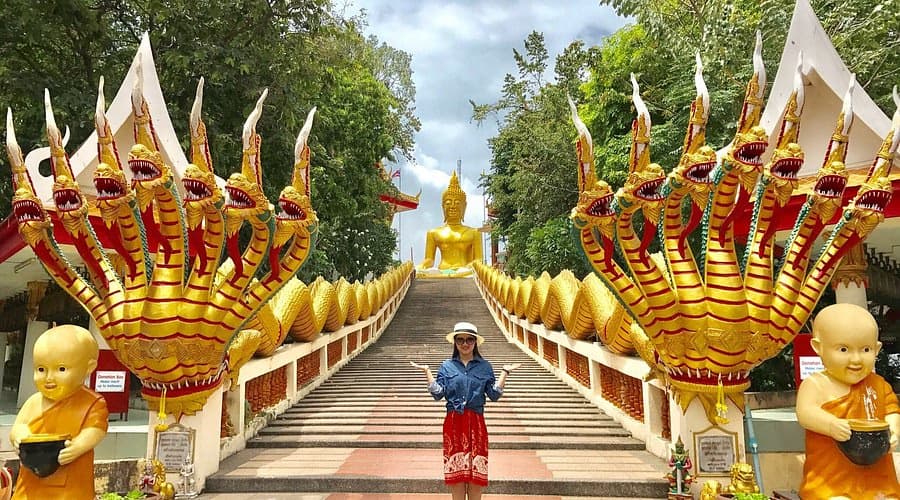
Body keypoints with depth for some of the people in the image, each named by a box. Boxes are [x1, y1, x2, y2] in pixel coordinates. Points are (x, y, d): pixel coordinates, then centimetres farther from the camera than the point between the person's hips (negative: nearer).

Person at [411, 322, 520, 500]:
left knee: (476, 473, 2)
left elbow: (494, 394, 2)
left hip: (476, 423, 0)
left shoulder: (485, 366, 7)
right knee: (455, 472, 1)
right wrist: (427, 371, -5)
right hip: (453, 423, 0)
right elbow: (438, 393, -1)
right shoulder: (446, 366, 7)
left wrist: (504, 372, -4)